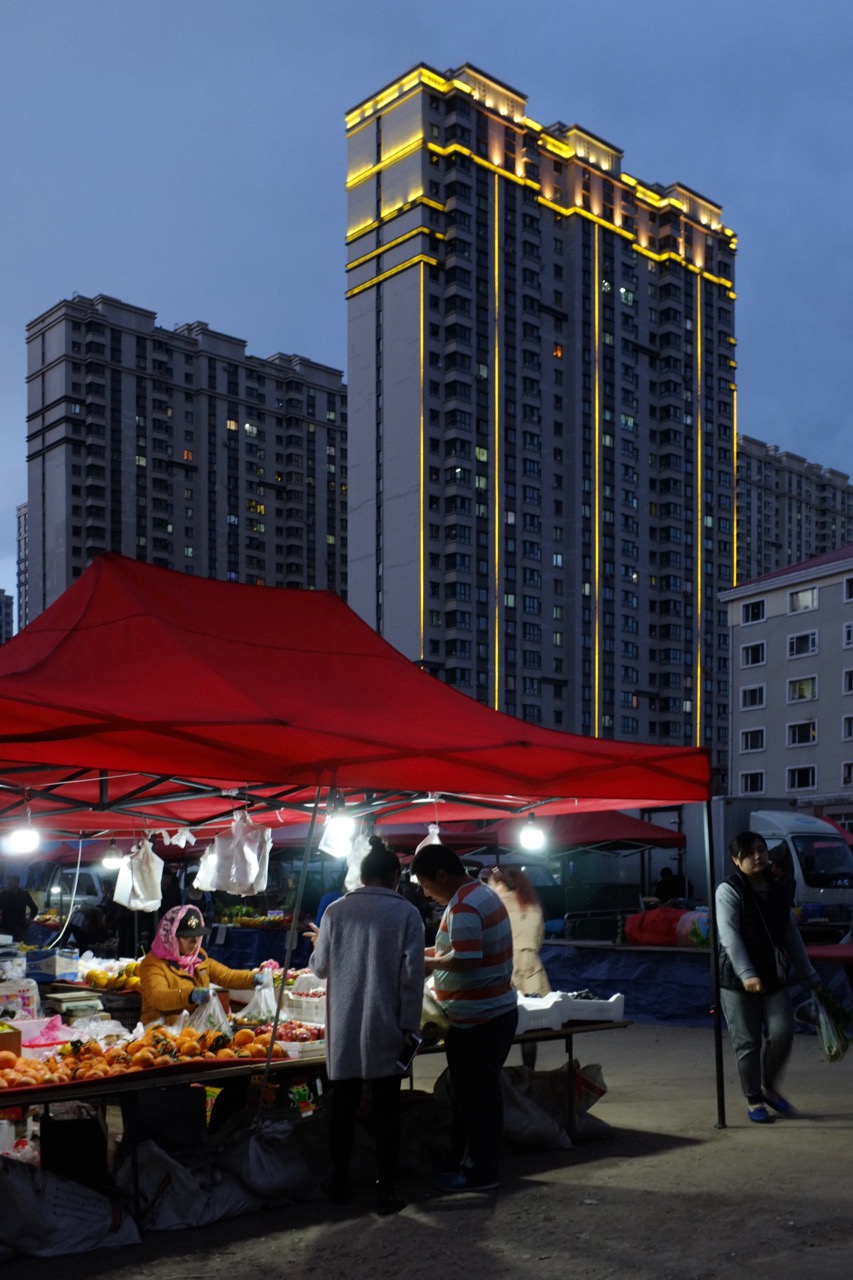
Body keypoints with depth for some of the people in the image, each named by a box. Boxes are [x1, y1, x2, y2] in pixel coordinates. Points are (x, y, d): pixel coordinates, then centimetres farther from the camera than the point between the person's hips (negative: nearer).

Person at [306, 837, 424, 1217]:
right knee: (386, 1109, 7)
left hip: (344, 1028, 2)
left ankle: (339, 1184, 25)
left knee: (343, 1105, 14)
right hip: (385, 1028, -2)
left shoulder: (336, 911, -1)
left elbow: (320, 967, 6)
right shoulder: (406, 913, -7)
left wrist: (318, 944, 27)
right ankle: (386, 1192, 11)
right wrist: (409, 1024, -3)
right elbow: (412, 974, -10)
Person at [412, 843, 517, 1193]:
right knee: (483, 1093, 17)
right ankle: (474, 1161, 27)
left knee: (473, 1097, 1)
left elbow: (466, 959, -29)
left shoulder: (463, 907, -20)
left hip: (476, 1020, -10)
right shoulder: (483, 894, 12)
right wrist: (429, 952, 10)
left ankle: (480, 1172, 11)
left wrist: (429, 963, -14)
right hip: (498, 1010, 10)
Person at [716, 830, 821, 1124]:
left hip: (773, 976, 5)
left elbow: (791, 935, 16)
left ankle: (768, 1087, 17)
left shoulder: (777, 890, 11)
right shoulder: (729, 891, -8)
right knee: (748, 1042, 0)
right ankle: (754, 1100, 15)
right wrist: (747, 974, -28)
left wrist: (809, 975, 14)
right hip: (737, 979, -5)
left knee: (781, 1033, -7)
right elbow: (729, 935, -18)